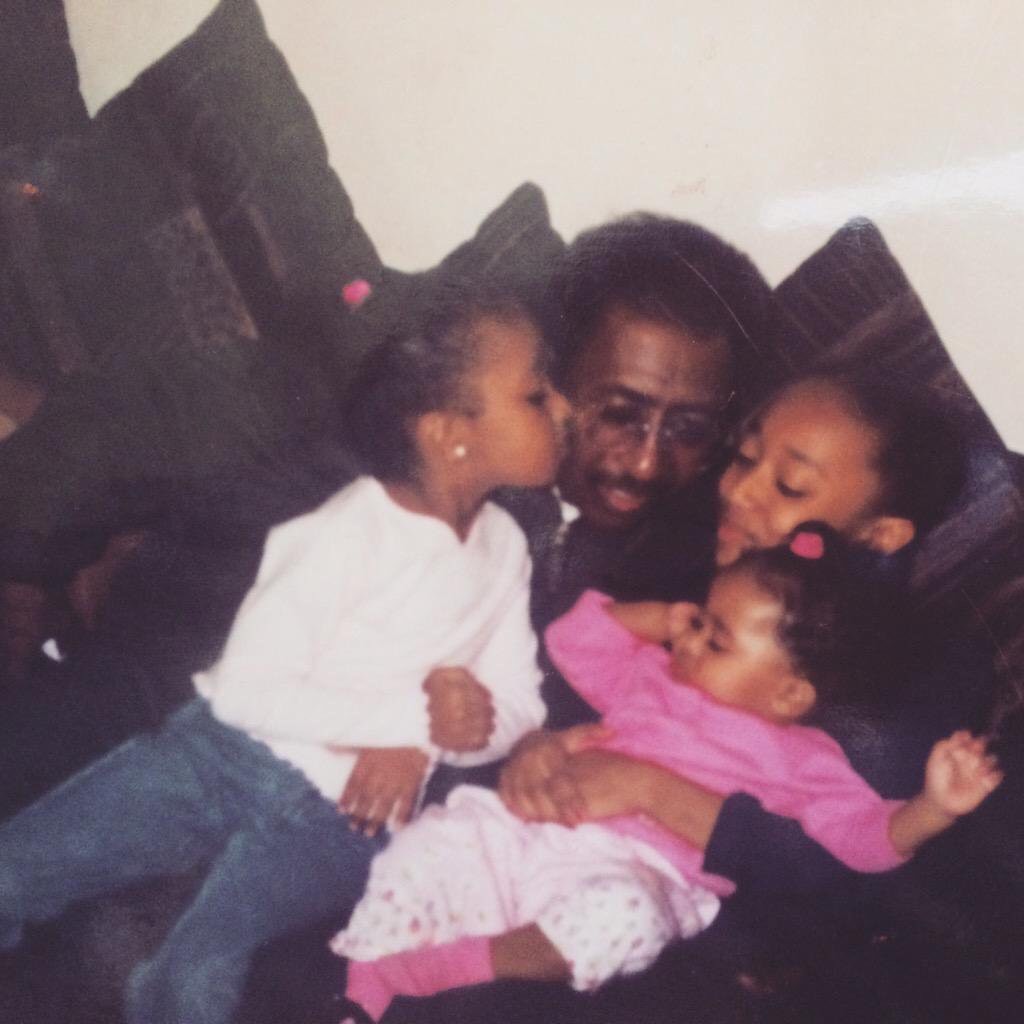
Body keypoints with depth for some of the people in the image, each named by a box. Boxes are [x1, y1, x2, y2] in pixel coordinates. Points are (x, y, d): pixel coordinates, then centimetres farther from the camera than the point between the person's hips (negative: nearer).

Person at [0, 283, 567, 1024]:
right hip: (225, 750, -2)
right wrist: (411, 715, -20)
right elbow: (247, 687, -16)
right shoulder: (347, 533, -12)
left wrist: (423, 744, -13)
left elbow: (517, 707, 6)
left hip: (340, 815, 2)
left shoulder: (504, 547, 4)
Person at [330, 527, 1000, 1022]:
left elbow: (866, 835, 2)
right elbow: (575, 641, 30)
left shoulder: (798, 758, 9)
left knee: (620, 918, -40)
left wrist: (934, 807, -17)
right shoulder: (650, 675, 23)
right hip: (534, 828, 6)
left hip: (636, 874, -6)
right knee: (431, 844, -12)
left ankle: (430, 967, -35)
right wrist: (656, 619, 18)